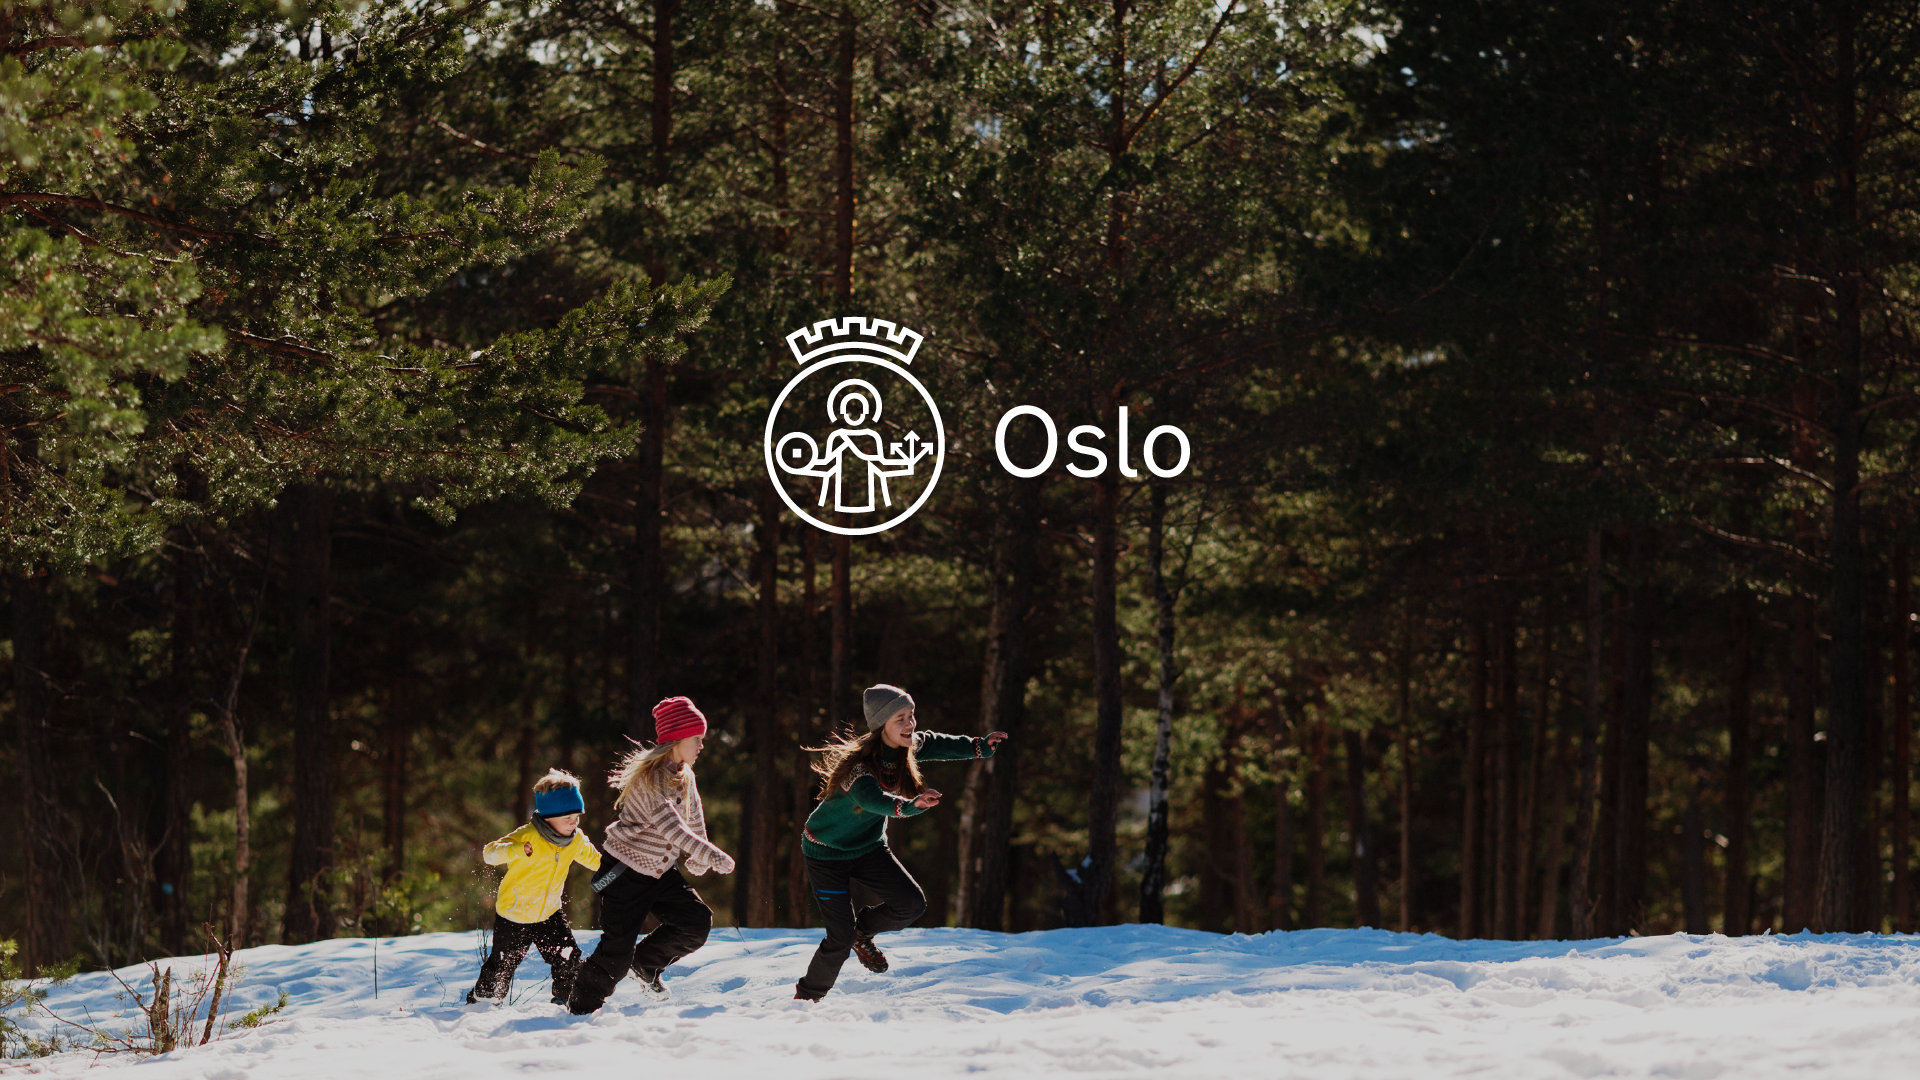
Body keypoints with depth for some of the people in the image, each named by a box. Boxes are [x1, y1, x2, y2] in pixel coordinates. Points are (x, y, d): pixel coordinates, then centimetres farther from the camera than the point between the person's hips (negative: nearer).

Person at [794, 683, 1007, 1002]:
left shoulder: (908, 747, -11)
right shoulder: (860, 765, -34)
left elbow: (939, 745, 7)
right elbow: (869, 797, -53)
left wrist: (980, 746, -5)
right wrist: (908, 805, -70)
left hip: (868, 847, 7)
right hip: (827, 853, -7)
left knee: (912, 903, -10)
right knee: (840, 939, -9)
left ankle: (862, 931, 20)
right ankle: (806, 997, 16)